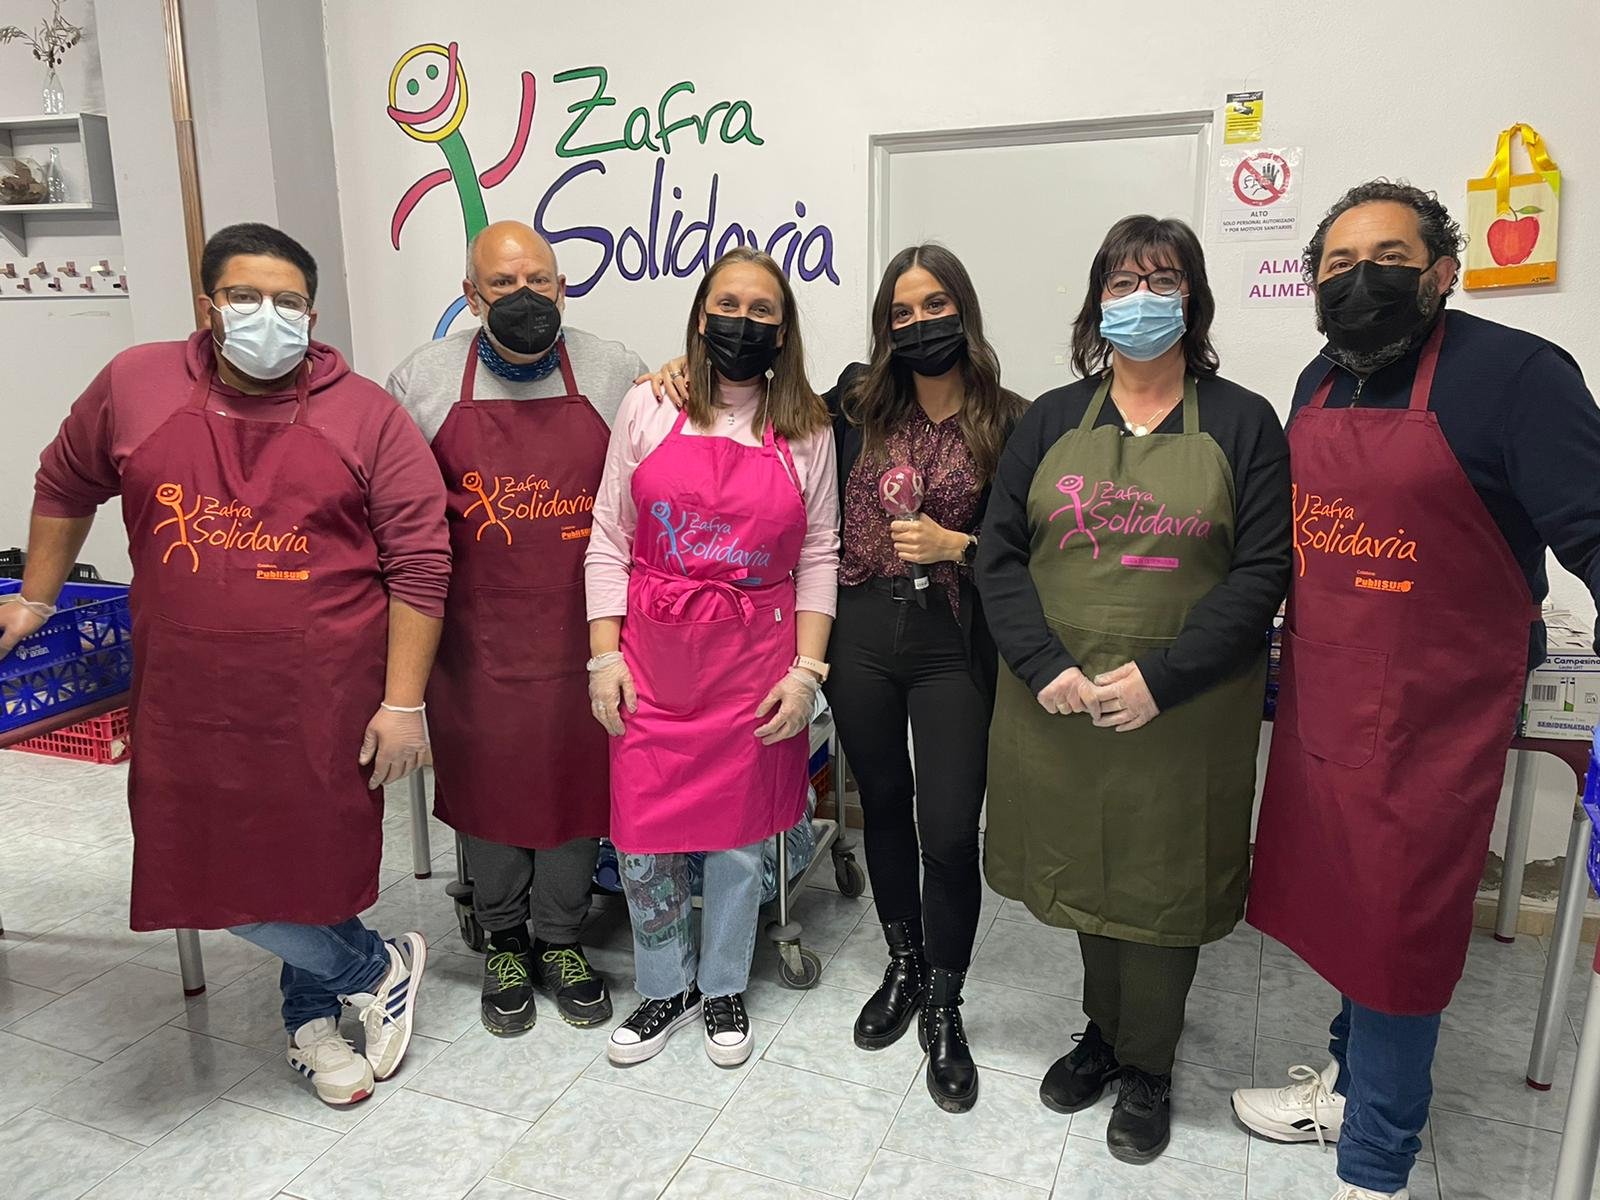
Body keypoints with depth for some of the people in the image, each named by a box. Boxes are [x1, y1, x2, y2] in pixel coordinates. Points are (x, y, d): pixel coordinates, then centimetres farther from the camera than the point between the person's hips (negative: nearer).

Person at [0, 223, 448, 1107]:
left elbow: (419, 563, -8)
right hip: (191, 699, 3)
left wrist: (403, 703, -11)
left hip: (324, 700, -2)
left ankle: (312, 1016, 37)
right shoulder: (133, 386, 1)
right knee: (216, 864, 6)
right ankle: (378, 968, 29)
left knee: (314, 852, 9)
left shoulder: (366, 416, -7)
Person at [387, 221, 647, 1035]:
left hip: (581, 634, 0)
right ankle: (504, 943, 34)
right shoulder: (423, 381, 0)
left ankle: (561, 938, 32)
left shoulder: (615, 374, 0)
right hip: (478, 639, 0)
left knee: (576, 782, 10)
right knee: (488, 786, 12)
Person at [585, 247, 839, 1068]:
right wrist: (605, 655, -4)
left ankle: (724, 989, 35)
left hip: (755, 661, 0)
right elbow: (609, 539, 2)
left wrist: (805, 670, -3)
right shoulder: (647, 408, 2)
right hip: (653, 659, 1)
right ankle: (667, 989, 31)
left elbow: (819, 558, 4)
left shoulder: (808, 431, 3)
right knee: (641, 838, 5)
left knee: (737, 838, 10)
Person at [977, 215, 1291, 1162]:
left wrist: (1161, 678, -18)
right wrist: (1047, 667, -14)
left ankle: (1148, 1069, 31)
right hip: (1060, 707, 2)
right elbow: (1000, 555, 1)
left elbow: (1262, 572, -7)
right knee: (1085, 870, 15)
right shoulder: (1052, 421, 6)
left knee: (1162, 882, 9)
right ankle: (1105, 1033, 39)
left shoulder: (1243, 423, 0)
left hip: (1184, 715, -2)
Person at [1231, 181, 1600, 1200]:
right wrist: (1277, 667, 18)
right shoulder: (1318, 384, 9)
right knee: (1336, 899, 19)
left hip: (1430, 713, -6)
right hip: (1318, 701, 6)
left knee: (1394, 923, 5)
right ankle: (1355, 1080, 43)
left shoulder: (1514, 373, -12)